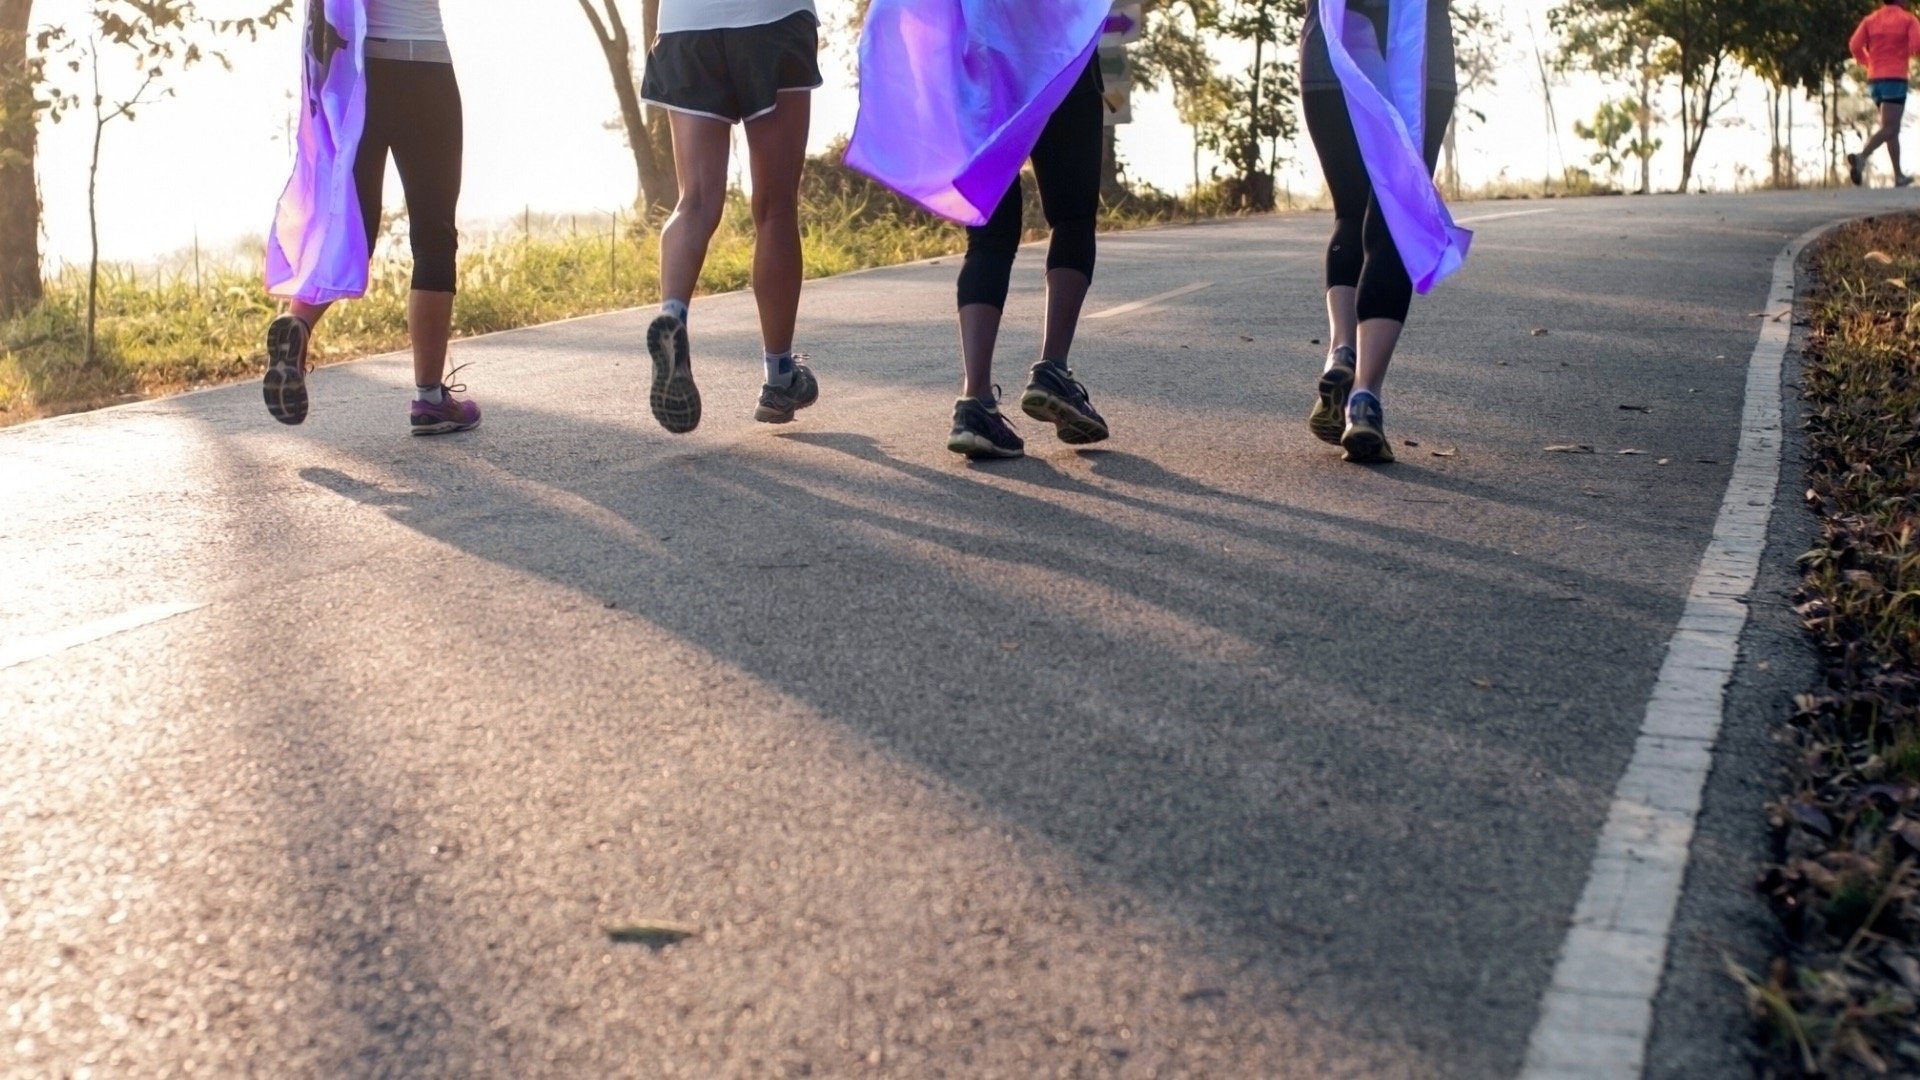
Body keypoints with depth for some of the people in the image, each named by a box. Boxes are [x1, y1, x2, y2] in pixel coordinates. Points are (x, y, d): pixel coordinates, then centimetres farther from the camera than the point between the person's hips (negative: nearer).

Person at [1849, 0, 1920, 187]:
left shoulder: (1870, 20, 10)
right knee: (1889, 129, -12)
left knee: (1893, 128, 16)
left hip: (1875, 80, 6)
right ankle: (1861, 158, -38)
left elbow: (1854, 45, -3)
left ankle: (1899, 176, 16)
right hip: (1896, 79, -6)